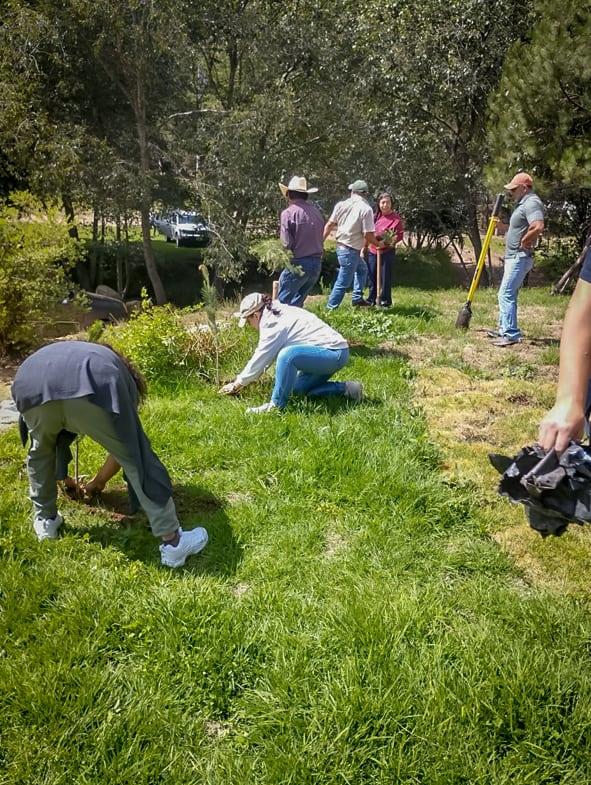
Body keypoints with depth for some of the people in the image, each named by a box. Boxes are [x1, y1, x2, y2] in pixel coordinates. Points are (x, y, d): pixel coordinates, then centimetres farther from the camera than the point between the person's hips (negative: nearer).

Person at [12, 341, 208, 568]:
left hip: (31, 383, 3)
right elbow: (123, 447, 40)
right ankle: (172, 541, 10)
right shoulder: (119, 370, 40)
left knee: (40, 449, 33)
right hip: (95, 387, -3)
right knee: (136, 457, 7)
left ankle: (44, 521, 41)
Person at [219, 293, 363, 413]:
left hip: (333, 353, -11)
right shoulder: (279, 313, 12)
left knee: (287, 355, -32)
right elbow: (263, 356, 20)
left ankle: (277, 405, -15)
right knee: (299, 389, 19)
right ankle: (347, 389, 15)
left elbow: (260, 359, -11)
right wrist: (242, 379, 23)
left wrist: (238, 383, 3)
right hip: (336, 352, 11)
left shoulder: (273, 325, -18)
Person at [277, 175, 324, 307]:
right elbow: (321, 239, 9)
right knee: (297, 303, 17)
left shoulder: (288, 213, -10)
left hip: (298, 264, -6)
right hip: (317, 264, 6)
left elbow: (287, 243, -12)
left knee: (283, 302, 2)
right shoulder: (316, 211, 8)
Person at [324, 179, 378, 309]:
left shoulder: (341, 205, 3)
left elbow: (329, 225, 4)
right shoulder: (366, 209, -13)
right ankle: (331, 308, 4)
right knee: (343, 281, 0)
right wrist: (378, 243, 2)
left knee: (362, 269, 28)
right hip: (351, 250, -8)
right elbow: (368, 235, -16)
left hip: (341, 246, 8)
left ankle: (357, 298, 30)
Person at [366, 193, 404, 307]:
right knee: (372, 277, 12)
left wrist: (385, 242, -22)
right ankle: (371, 300, 24)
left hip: (387, 252, -5)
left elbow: (400, 235, -11)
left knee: (385, 278, 1)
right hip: (373, 251, 5)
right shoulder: (376, 216, 9)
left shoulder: (396, 218, -7)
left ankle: (385, 302, 12)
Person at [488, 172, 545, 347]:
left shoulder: (532, 202, -15)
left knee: (506, 294, -14)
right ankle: (504, 329, 26)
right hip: (514, 257, 11)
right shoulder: (524, 203, 18)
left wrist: (523, 243, -19)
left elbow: (538, 227, -31)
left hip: (519, 257, -11)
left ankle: (511, 334, -13)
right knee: (508, 294, 16)